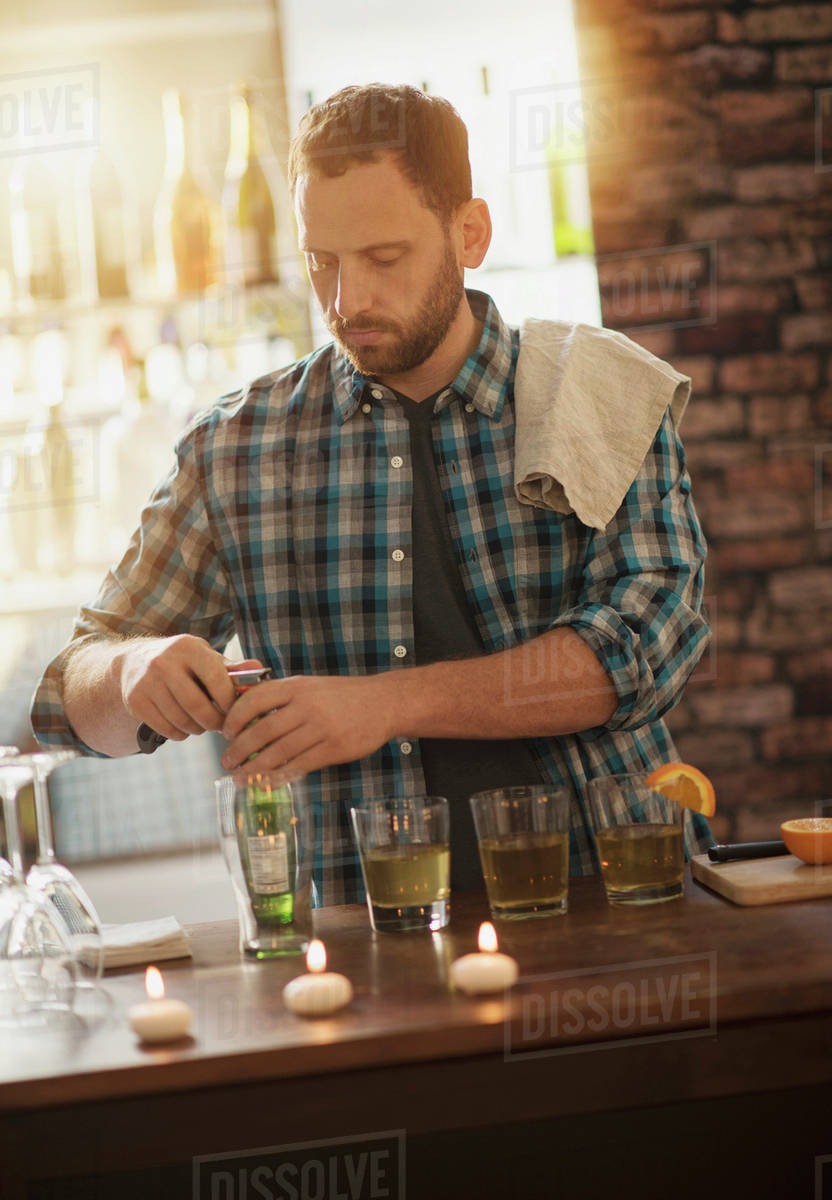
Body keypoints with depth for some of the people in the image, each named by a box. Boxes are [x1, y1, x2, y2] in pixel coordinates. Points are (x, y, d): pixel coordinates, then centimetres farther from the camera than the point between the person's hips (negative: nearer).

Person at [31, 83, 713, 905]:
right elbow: (77, 701, 13)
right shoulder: (230, 448, 8)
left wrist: (390, 703, -17)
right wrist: (137, 670, -11)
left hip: (610, 901, -1)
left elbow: (650, 637, -9)